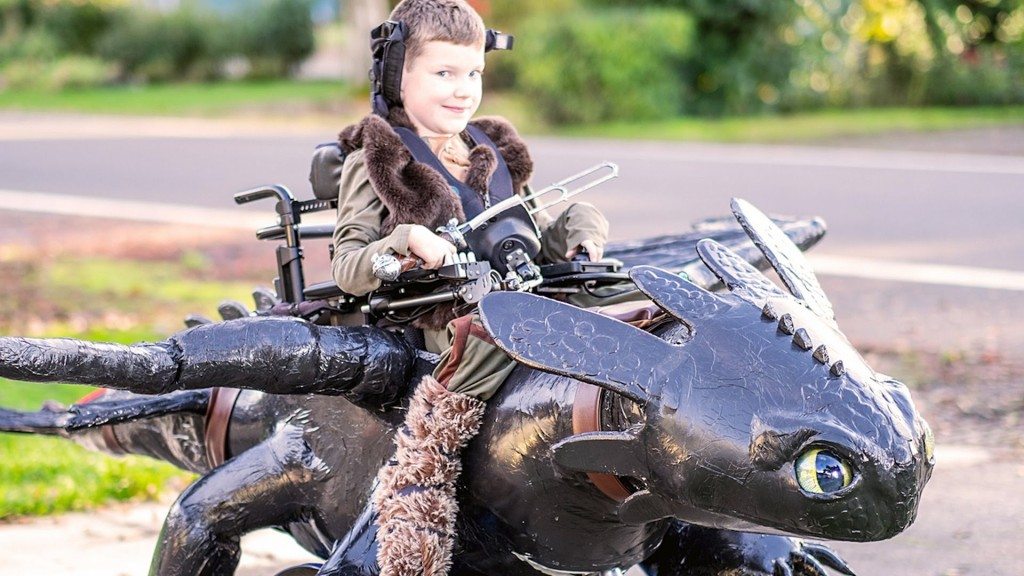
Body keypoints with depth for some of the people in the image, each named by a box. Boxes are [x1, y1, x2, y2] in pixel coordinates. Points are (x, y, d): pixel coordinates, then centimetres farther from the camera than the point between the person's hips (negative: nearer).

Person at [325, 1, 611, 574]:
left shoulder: (494, 153, 25)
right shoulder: (375, 161, 8)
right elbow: (346, 268, 0)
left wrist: (577, 227, 12)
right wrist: (407, 241, -18)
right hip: (448, 316, -7)